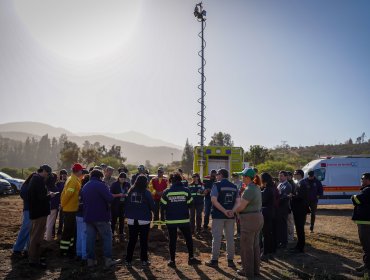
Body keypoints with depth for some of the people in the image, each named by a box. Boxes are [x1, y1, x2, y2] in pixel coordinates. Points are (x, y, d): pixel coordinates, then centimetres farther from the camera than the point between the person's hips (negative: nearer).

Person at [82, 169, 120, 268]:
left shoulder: (85, 187, 13)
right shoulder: (100, 185, -12)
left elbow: (83, 200, 19)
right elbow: (110, 198, -21)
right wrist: (108, 203, 0)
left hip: (88, 216, 7)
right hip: (101, 216, -7)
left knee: (90, 238, 9)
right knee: (107, 237, 2)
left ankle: (90, 260, 11)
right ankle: (108, 260, 2)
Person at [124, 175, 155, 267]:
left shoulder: (131, 191, -1)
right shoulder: (146, 192, -12)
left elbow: (127, 204, 5)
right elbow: (152, 206, -7)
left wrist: (128, 215, 14)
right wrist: (148, 210, 13)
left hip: (132, 220, 3)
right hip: (144, 220, -3)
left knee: (131, 241, 11)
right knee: (143, 241, 8)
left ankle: (128, 260, 15)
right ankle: (144, 260, 13)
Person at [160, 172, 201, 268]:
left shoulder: (167, 192, -7)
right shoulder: (186, 190, -5)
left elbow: (163, 205, -4)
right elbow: (190, 204, 0)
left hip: (171, 220, 0)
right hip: (184, 219, 0)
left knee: (172, 240, 8)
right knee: (188, 238, 15)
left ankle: (172, 260, 12)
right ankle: (191, 258, 19)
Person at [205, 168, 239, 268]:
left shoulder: (217, 185, -8)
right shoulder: (234, 186, 7)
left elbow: (213, 200, -20)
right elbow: (238, 201, -1)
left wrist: (224, 211, -18)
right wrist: (232, 211, -9)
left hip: (218, 215, -4)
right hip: (230, 216, 5)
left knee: (216, 238, 4)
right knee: (230, 238, 12)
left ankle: (214, 260, 10)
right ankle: (230, 260, 18)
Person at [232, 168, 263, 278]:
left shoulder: (249, 190, -21)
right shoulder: (257, 188, 10)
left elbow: (240, 207, -22)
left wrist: (232, 211, -3)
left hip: (249, 220, -10)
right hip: (258, 217, 10)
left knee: (246, 247, 3)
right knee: (255, 245, 17)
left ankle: (248, 271, 13)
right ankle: (255, 269, 27)